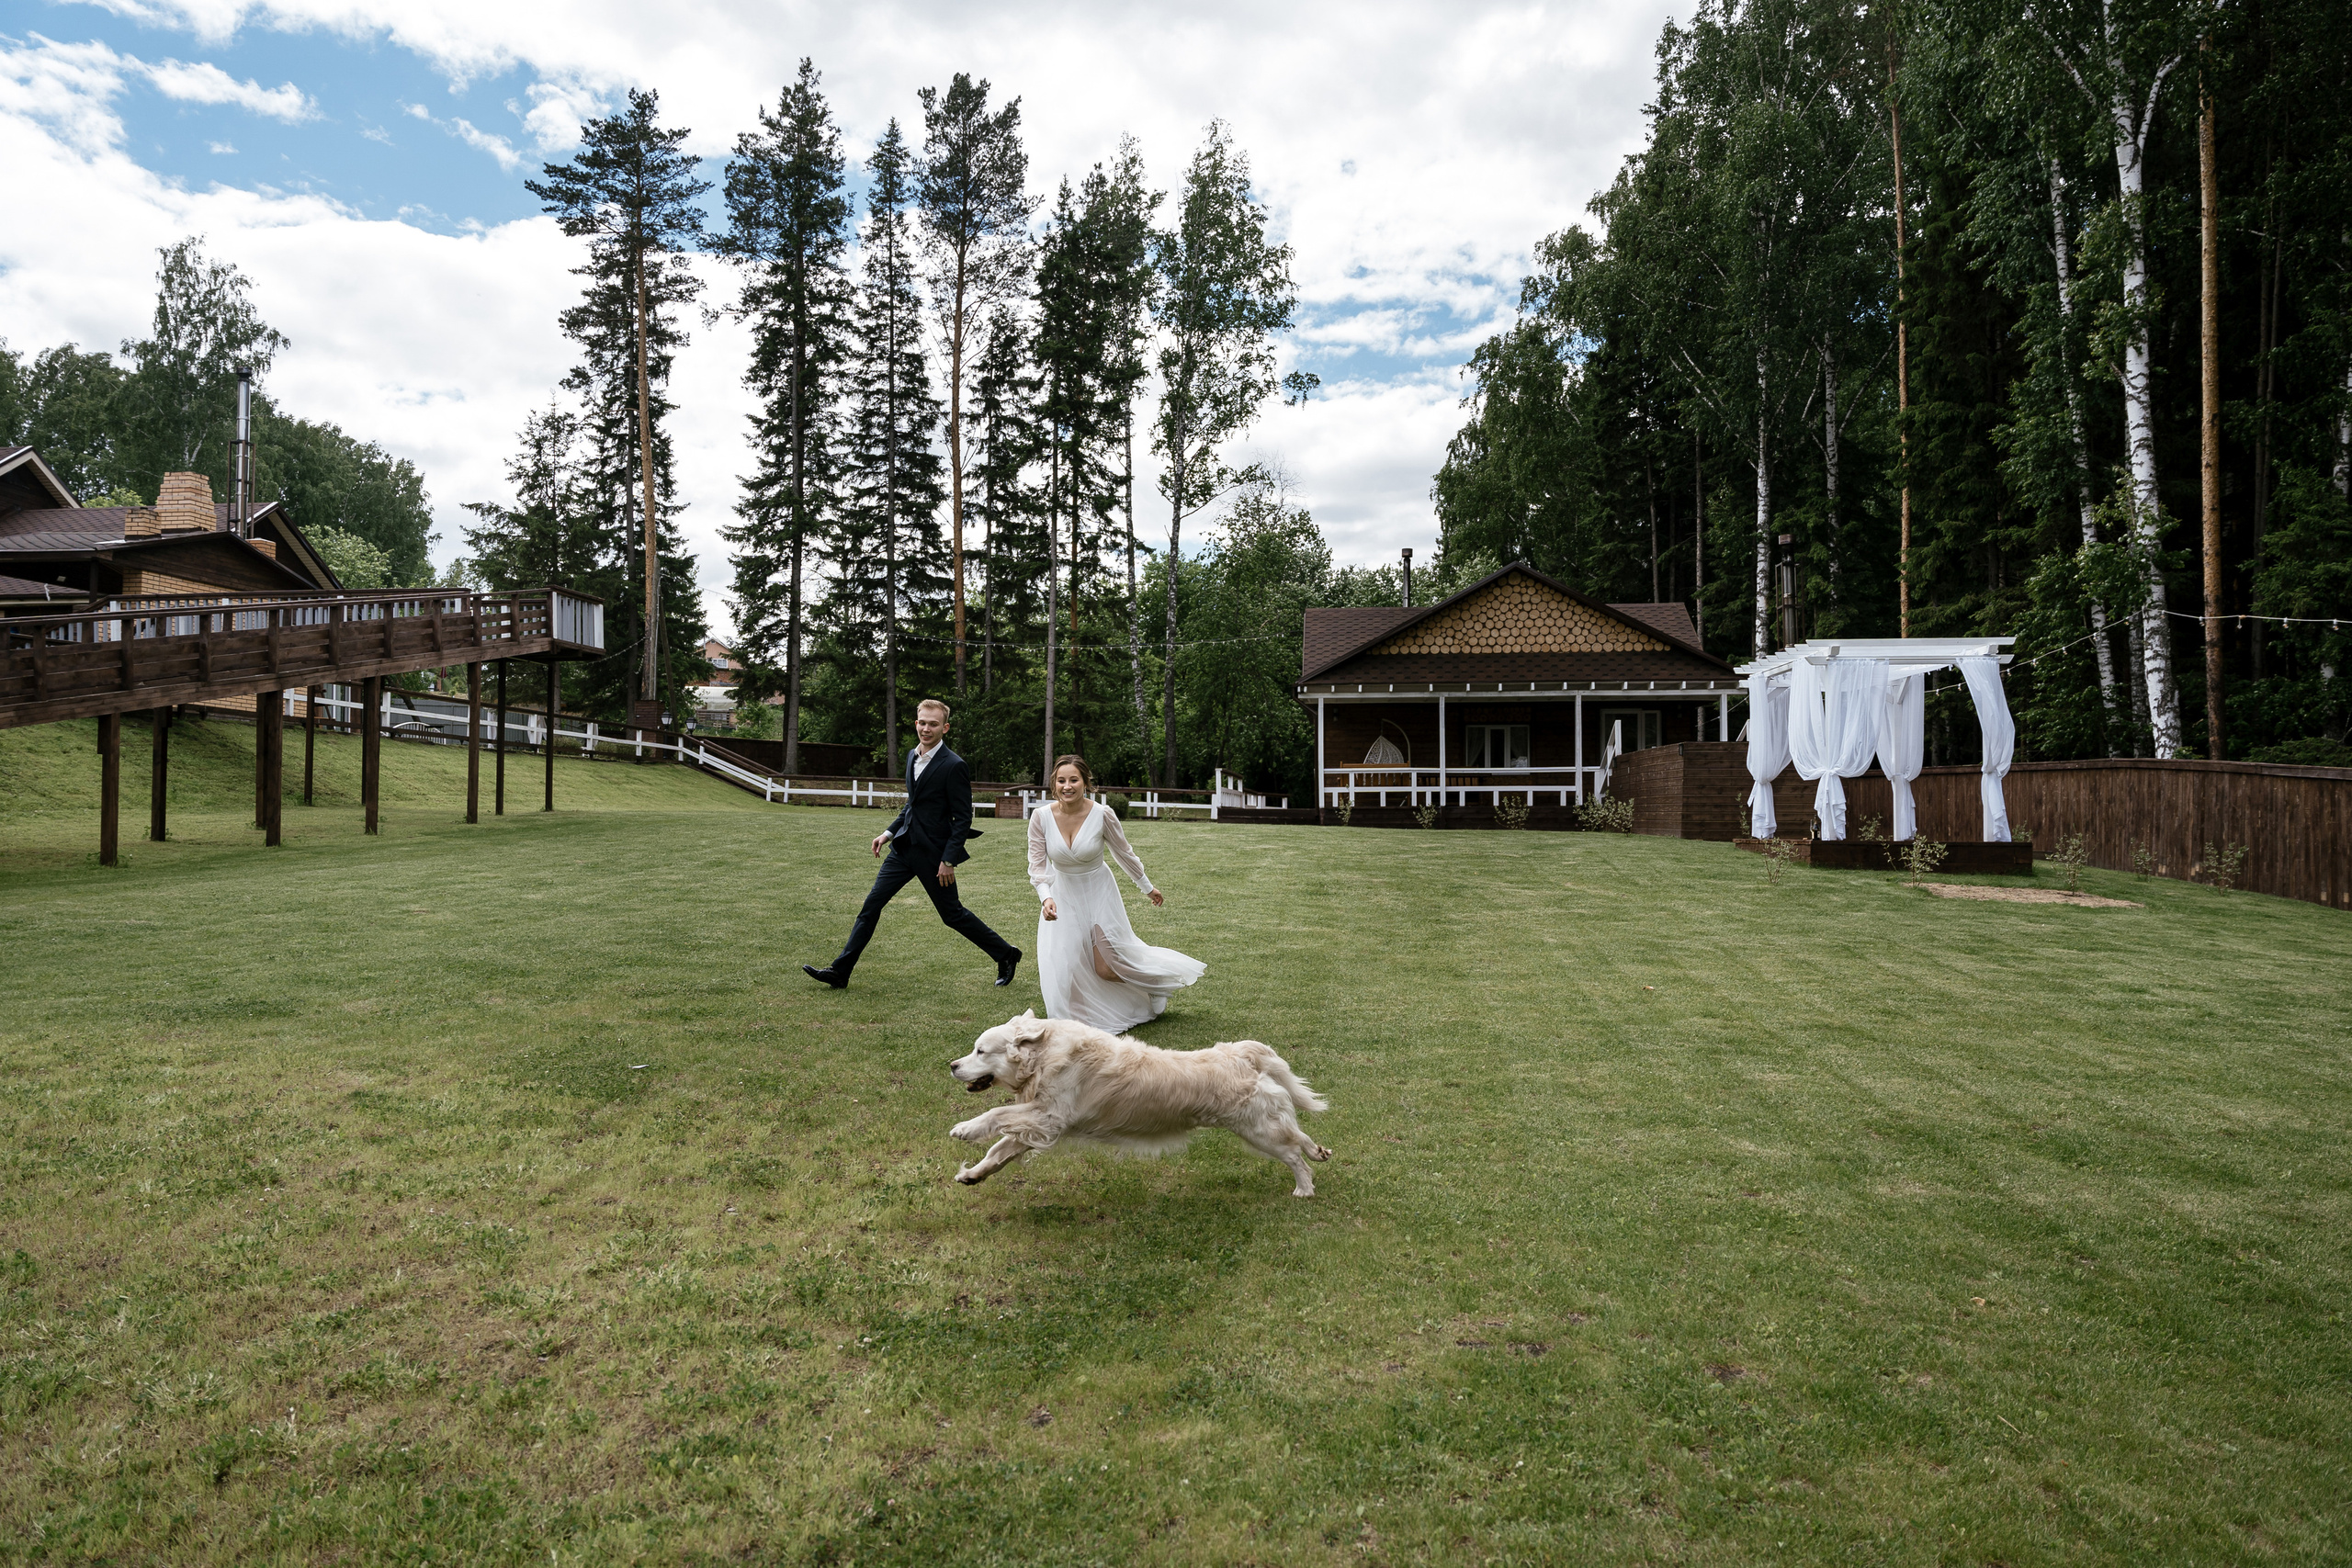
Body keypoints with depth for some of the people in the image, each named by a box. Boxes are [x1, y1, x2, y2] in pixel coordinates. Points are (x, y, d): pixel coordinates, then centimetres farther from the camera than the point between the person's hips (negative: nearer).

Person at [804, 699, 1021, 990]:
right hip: (905, 846, 7)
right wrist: (889, 832, 13)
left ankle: (1006, 955, 22)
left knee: (952, 914, 4)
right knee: (872, 904, 4)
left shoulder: (954, 766, -16)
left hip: (933, 853, -7)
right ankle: (840, 971, 9)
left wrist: (949, 860, -18)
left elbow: (963, 818, -15)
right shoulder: (913, 756, 9)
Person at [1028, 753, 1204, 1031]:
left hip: (1098, 893, -2)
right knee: (1058, 966, -3)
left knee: (1107, 968, -1)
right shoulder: (1041, 817, -17)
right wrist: (1046, 898, -29)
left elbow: (1124, 853, -3)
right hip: (1062, 896, 2)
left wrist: (1148, 887, 9)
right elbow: (1037, 865, -11)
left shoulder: (1102, 814, -20)